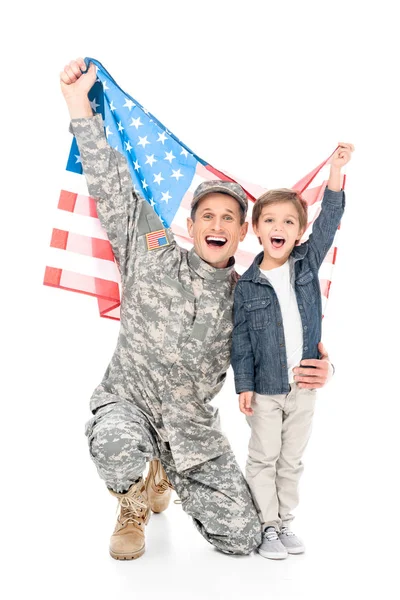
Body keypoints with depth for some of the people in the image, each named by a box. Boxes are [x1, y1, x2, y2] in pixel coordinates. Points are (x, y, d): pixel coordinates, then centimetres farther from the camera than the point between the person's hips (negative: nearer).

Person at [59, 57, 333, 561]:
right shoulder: (153, 258, -6)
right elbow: (112, 188, -10)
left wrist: (316, 368, -14)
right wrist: (79, 104, -14)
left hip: (193, 426, 3)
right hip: (127, 403, -3)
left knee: (241, 538, -1)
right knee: (118, 447, -40)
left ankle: (166, 475, 29)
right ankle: (134, 507, 0)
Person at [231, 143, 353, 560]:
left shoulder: (307, 263, 0)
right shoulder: (246, 285, -6)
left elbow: (328, 222, -9)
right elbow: (241, 339, -4)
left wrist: (335, 170, -18)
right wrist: (244, 384, -7)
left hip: (304, 385, 3)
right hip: (265, 388, -2)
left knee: (292, 460, 15)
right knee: (263, 460, 9)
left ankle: (285, 522, 30)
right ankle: (268, 526, 24)